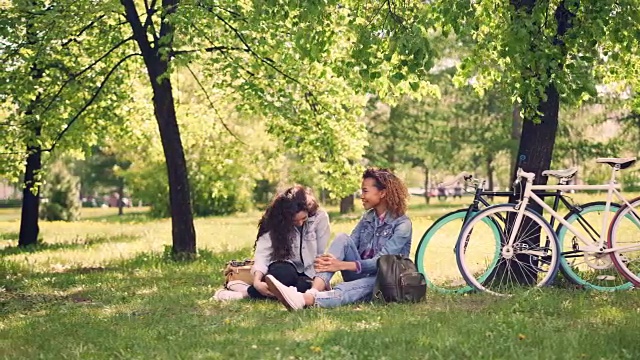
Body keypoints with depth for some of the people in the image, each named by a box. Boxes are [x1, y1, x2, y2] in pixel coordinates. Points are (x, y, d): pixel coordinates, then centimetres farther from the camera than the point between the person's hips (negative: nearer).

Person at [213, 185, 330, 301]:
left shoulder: (320, 217, -12)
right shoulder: (275, 221, -13)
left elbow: (322, 255, -9)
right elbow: (262, 254, -20)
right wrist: (257, 282, -37)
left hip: (308, 275, 2)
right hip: (283, 269, -2)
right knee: (284, 274, -40)